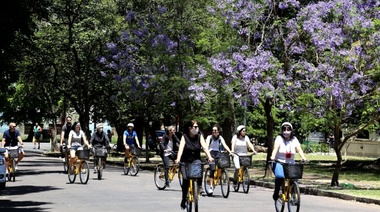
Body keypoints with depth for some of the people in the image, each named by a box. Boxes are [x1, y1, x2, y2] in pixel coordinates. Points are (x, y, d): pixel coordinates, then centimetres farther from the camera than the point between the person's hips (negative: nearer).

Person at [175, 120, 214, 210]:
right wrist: (178, 159, -35)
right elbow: (181, 148, -18)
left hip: (196, 160, 1)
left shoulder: (199, 136, 0)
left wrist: (209, 157, -30)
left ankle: (199, 186, -10)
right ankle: (183, 201, -4)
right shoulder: (184, 137, -6)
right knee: (185, 179, -19)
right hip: (185, 162, -1)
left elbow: (204, 147, -13)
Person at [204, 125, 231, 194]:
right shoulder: (209, 137, -1)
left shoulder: (220, 138, 8)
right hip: (211, 153, -4)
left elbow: (225, 145, -4)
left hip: (218, 154, 4)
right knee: (213, 168, -23)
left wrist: (230, 152, -20)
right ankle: (211, 186, -24)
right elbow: (207, 145, -15)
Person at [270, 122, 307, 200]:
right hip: (279, 163, -3)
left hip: (290, 164, 3)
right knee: (280, 176, -29)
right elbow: (275, 148, -19)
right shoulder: (279, 138, -2)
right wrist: (273, 156, -39)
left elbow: (299, 149, -8)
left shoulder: (294, 139, 5)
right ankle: (276, 192, -7)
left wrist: (303, 158, -27)